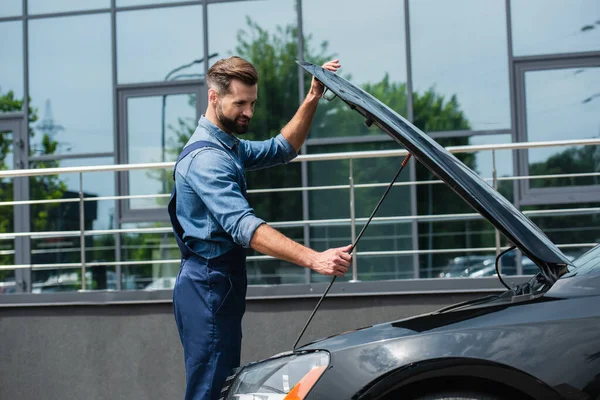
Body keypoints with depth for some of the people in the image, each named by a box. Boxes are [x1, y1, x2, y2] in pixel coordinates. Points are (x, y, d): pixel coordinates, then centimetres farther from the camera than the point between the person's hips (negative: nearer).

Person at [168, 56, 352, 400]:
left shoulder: (229, 147, 15)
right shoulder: (206, 157, -19)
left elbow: (282, 149, 22)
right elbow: (244, 226, -30)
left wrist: (312, 100, 7)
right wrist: (314, 259, -39)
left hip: (223, 285, 11)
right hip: (209, 285, -11)